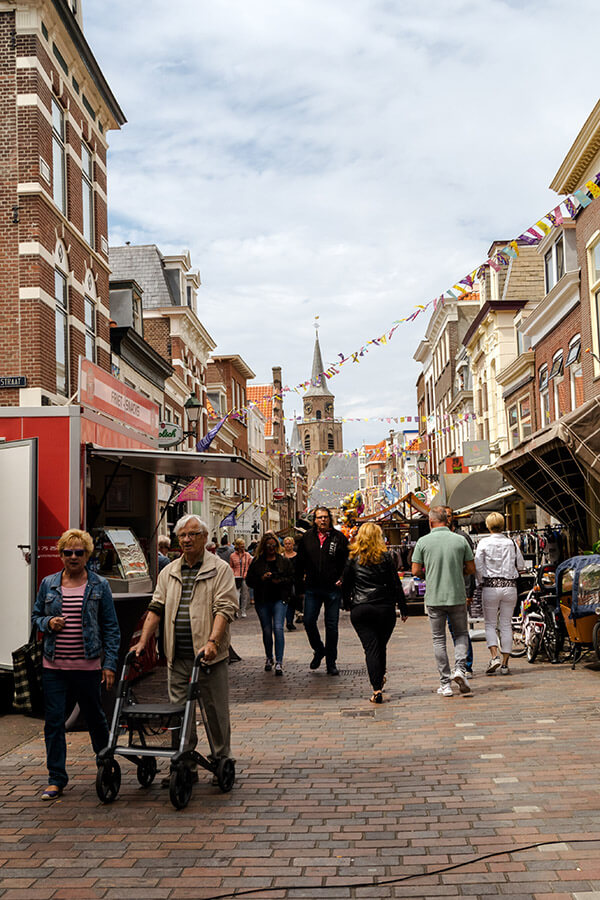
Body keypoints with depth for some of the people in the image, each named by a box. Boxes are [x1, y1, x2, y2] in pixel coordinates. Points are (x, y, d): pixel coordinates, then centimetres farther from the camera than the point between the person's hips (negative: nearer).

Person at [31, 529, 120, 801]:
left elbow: (111, 628, 2)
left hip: (88, 666, -1)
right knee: (53, 722, 0)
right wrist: (48, 623, -8)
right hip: (54, 666, 2)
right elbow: (36, 616, 16)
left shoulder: (99, 586, 1)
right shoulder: (48, 584, 6)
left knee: (95, 717, 12)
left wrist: (110, 664, -3)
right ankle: (56, 779, 10)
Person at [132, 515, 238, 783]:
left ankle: (222, 762, 19)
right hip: (177, 657, 4)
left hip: (209, 655, -4)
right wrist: (143, 641, 3)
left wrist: (212, 642, -23)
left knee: (216, 711, 4)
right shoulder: (168, 572, 13)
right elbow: (156, 608, 13)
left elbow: (225, 608, -11)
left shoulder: (220, 569, -2)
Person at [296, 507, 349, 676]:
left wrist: (342, 579, -13)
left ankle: (331, 663, 15)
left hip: (333, 588, -2)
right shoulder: (307, 537, 6)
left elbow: (347, 561, 2)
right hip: (312, 588, 2)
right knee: (309, 621, -1)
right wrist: (299, 587, 7)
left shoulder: (339, 538, 0)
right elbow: (300, 564, 10)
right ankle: (319, 650, 26)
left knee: (332, 626, 3)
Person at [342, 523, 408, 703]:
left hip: (360, 609, 0)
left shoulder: (353, 558, 1)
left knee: (371, 648, -3)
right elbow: (396, 585, 0)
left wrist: (347, 604, 21)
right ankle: (380, 678, 34)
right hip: (385, 608, 0)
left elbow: (346, 585, 5)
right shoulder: (386, 557, -1)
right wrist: (403, 609, 6)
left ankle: (377, 690, -10)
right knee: (381, 646, 17)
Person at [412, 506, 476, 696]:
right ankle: (460, 668, -4)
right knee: (461, 634, 18)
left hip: (434, 598, -1)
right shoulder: (460, 540, -1)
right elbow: (471, 569, 3)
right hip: (457, 596, 1)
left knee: (439, 639, 8)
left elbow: (416, 571, -3)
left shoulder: (423, 542, -4)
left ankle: (445, 684, 6)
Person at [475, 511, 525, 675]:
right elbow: (521, 565, 10)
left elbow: (478, 566, -7)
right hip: (510, 586, 2)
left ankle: (494, 656, -11)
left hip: (491, 587, -2)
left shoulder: (484, 543, -5)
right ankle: (505, 663, 8)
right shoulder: (511, 543, 2)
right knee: (506, 625, 8)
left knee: (490, 624, 8)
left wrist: (481, 582, 8)